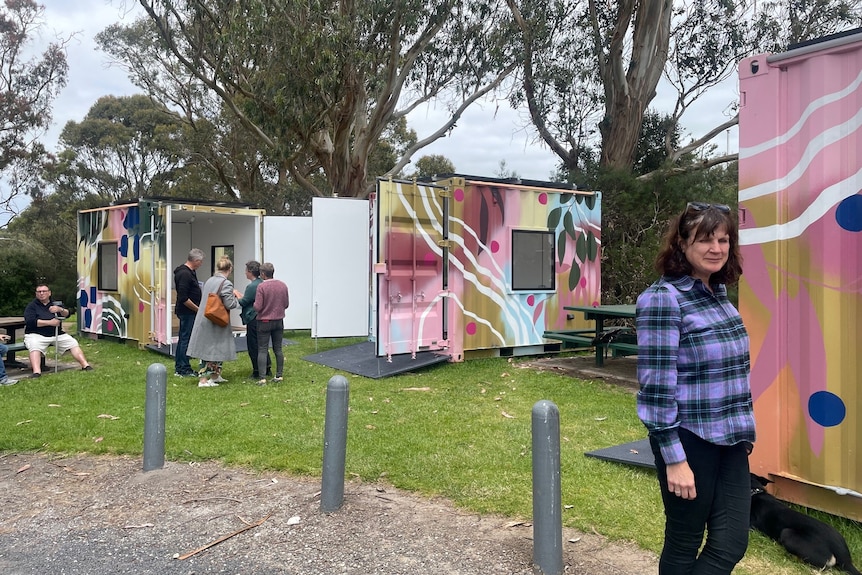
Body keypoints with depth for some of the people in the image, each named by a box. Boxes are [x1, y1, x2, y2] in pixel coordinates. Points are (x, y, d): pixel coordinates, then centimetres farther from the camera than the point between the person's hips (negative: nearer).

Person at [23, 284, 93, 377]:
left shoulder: (56, 304, 19)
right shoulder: (32, 306, 8)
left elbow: (67, 314, 2)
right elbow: (30, 321, -9)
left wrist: (60, 309, -21)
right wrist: (50, 322, -15)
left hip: (57, 334, 4)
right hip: (36, 335, -4)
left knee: (73, 343, -16)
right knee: (34, 347, -34)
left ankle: (85, 365, -23)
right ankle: (36, 372, -48)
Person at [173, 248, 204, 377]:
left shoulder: (189, 272, 12)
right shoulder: (185, 274, -20)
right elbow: (183, 298, -24)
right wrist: (197, 309, -17)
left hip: (187, 312, 11)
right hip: (188, 312, -11)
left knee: (182, 338, 15)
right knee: (186, 339, -5)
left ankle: (179, 367, 23)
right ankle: (183, 369, 2)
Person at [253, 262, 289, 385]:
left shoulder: (261, 287, -15)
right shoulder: (282, 285, 0)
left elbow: (257, 307, -16)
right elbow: (286, 304, 6)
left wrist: (254, 304, 5)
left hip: (264, 322, -5)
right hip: (279, 321, 5)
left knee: (262, 350, 0)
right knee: (278, 349, 12)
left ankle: (262, 378, -3)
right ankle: (279, 375, 15)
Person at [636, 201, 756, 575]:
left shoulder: (719, 293, 8)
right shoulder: (663, 299, -17)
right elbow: (657, 385, -19)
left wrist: (743, 432, 17)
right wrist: (674, 459, -19)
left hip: (728, 440, 7)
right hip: (689, 440, -7)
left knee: (731, 545, 10)